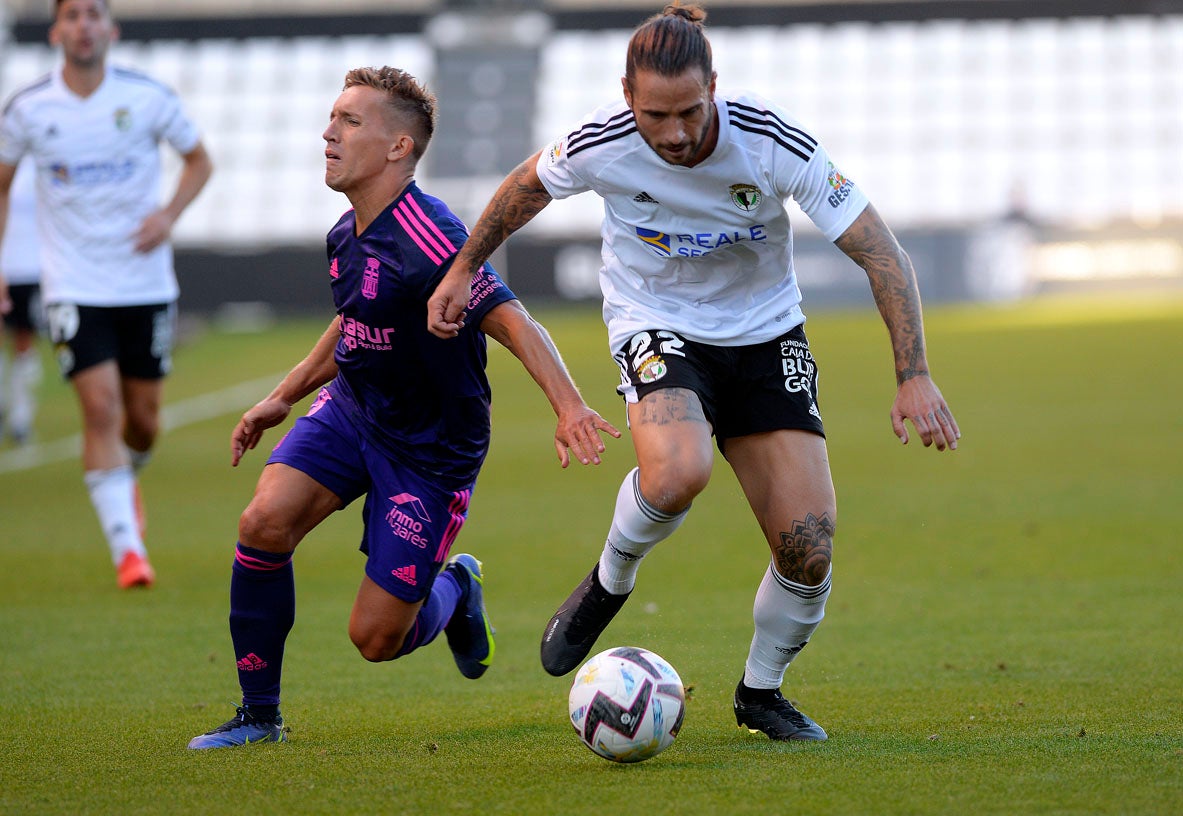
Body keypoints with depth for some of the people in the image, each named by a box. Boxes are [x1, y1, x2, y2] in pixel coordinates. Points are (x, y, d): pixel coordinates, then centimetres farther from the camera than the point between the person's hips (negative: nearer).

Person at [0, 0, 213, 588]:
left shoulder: (148, 98, -5)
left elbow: (199, 160, 9)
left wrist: (169, 213, -9)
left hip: (146, 283, 2)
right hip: (74, 287, -2)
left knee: (143, 418, 8)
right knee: (100, 408, -15)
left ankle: (126, 479, 44)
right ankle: (127, 550, -12)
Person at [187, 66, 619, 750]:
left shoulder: (427, 241, -27)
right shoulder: (349, 235, 0)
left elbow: (515, 323, -33)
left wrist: (570, 408, -47)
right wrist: (284, 397, 25)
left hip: (431, 453, -7)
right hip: (349, 411, 7)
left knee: (376, 637, -6)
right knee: (265, 522, -18)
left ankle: (454, 589, 30)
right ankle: (260, 714, -2)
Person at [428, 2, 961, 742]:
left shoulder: (771, 141, -24)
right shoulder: (600, 146, -21)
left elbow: (880, 251, -19)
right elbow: (528, 186, 4)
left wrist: (915, 375, -26)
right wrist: (462, 271, 12)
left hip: (766, 334, 1)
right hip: (657, 327, -1)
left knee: (809, 548, -11)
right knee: (677, 474, -35)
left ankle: (761, 692, 17)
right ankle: (608, 584, -3)